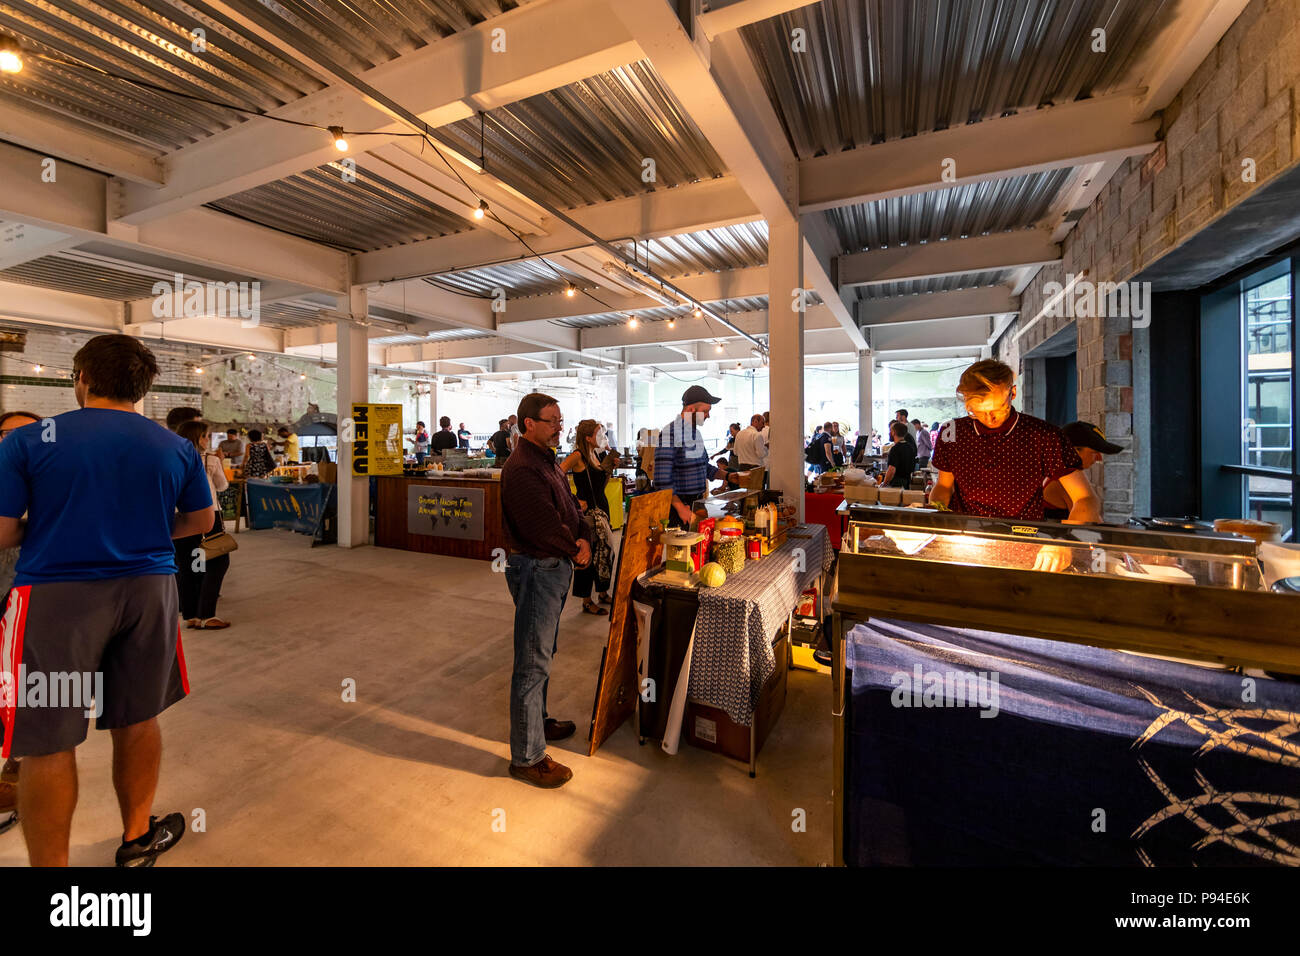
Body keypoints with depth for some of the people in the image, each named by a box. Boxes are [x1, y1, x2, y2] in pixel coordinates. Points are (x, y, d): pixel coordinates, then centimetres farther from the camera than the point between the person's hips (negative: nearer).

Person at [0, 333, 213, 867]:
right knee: (137, 722, 17)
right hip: (148, 588, 3)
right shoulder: (177, 448, 3)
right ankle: (138, 839, 34)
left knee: (47, 743, 9)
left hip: (56, 595, -3)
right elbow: (200, 520, 12)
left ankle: (50, 863, 20)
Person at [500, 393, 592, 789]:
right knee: (533, 663, 0)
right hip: (536, 569, -10)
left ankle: (537, 722, 42)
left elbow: (569, 508, 12)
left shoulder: (547, 460, 13)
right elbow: (545, 525, -25)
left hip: (556, 566, 10)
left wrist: (582, 539, -5)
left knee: (543, 654, 23)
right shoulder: (521, 469, -20)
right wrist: (575, 550, -10)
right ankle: (527, 757, 14)